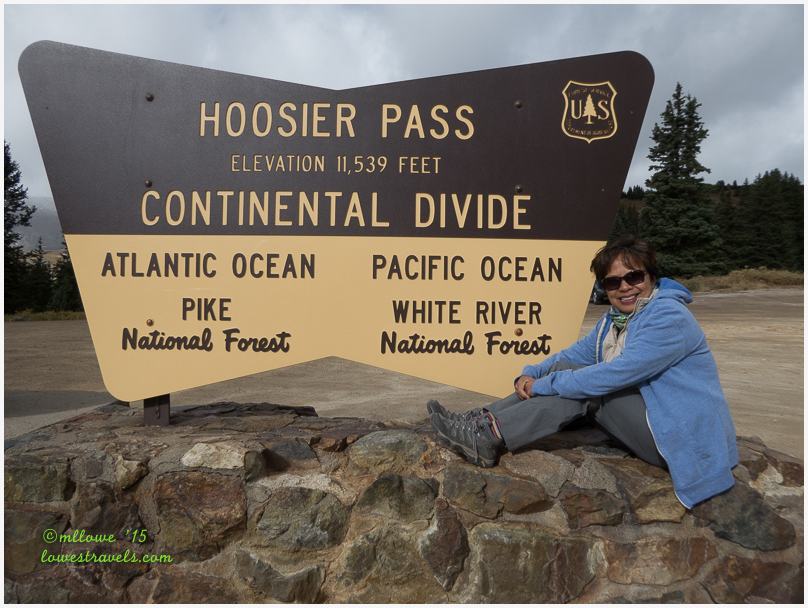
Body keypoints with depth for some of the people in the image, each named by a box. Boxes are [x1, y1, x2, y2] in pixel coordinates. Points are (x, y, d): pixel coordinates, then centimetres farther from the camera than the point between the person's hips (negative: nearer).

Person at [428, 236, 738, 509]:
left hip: (677, 439, -8)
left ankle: (490, 438, -27)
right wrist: (530, 374, -9)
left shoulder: (669, 317, -19)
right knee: (566, 370, -5)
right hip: (642, 422, 8)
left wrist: (544, 384, -21)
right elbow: (573, 355, 12)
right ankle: (482, 421, -14)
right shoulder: (613, 320, 10)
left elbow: (617, 374, -27)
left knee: (586, 387, -23)